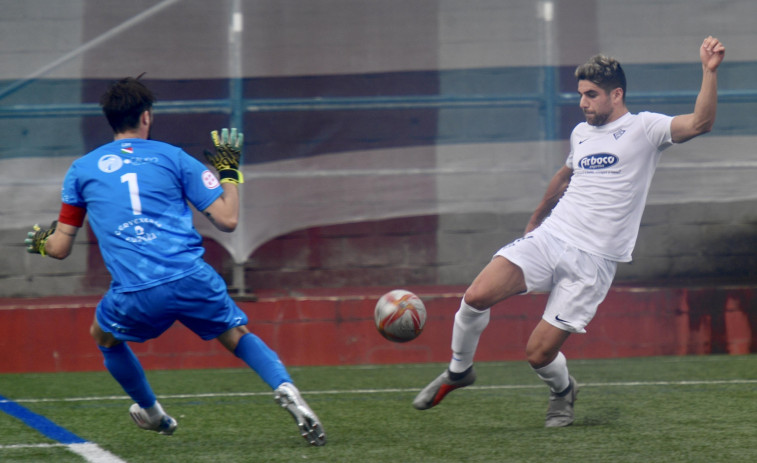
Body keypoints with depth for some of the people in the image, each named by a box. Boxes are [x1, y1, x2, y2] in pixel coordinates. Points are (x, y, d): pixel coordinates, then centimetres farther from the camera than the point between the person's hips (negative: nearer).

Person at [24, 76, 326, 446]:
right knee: (236, 335, 21)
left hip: (136, 296, 0)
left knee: (104, 336, 32)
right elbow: (227, 220, 8)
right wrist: (229, 172, 25)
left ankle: (152, 414, 44)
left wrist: (39, 240, 42)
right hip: (193, 282, 0)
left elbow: (60, 248, 18)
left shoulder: (81, 169, 15)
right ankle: (286, 391, -5)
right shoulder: (173, 157, 11)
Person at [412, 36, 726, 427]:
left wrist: (709, 71, -29)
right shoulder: (581, 133, 17)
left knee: (539, 354, -8)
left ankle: (563, 391, 29)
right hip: (549, 239, 5)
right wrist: (536, 219, 47)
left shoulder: (643, 129, -2)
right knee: (476, 296, -18)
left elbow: (699, 123, -18)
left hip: (592, 262, -5)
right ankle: (458, 371, 8)